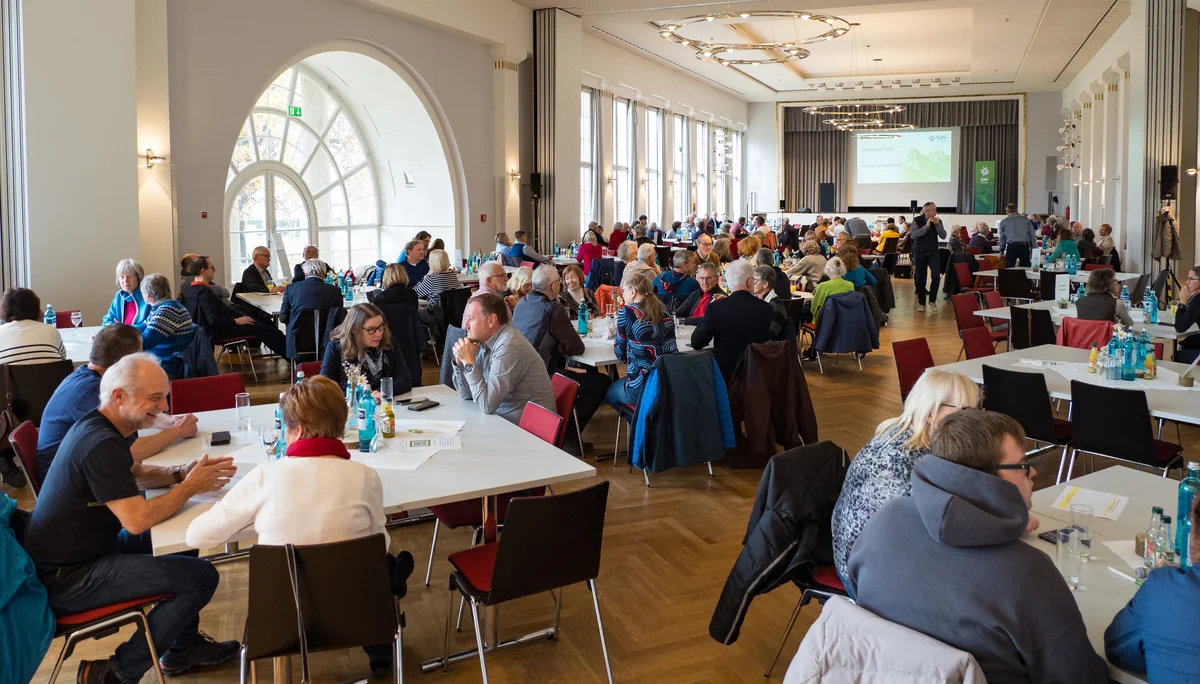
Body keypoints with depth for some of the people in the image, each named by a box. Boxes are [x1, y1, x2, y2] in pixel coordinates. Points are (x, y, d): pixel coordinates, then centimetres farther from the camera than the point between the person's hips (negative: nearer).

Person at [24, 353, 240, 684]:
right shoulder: (100, 444, -27)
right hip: (68, 579, -10)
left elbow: (135, 474, 20)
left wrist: (180, 473, 1)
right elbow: (137, 520, -30)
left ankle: (182, 649, 28)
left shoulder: (96, 425, 5)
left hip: (78, 552, 10)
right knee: (202, 576, -14)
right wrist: (189, 487, -15)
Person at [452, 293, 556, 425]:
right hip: (502, 418, 7)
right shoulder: (485, 342, 4)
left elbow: (487, 405, -24)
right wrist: (460, 361, -4)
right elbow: (466, 394, 10)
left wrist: (469, 362, -19)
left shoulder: (509, 346, -22)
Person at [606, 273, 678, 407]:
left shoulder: (626, 312, -7)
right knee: (618, 385, 33)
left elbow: (621, 354, -1)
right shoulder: (664, 314, 7)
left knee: (610, 393, 27)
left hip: (642, 387, -5)